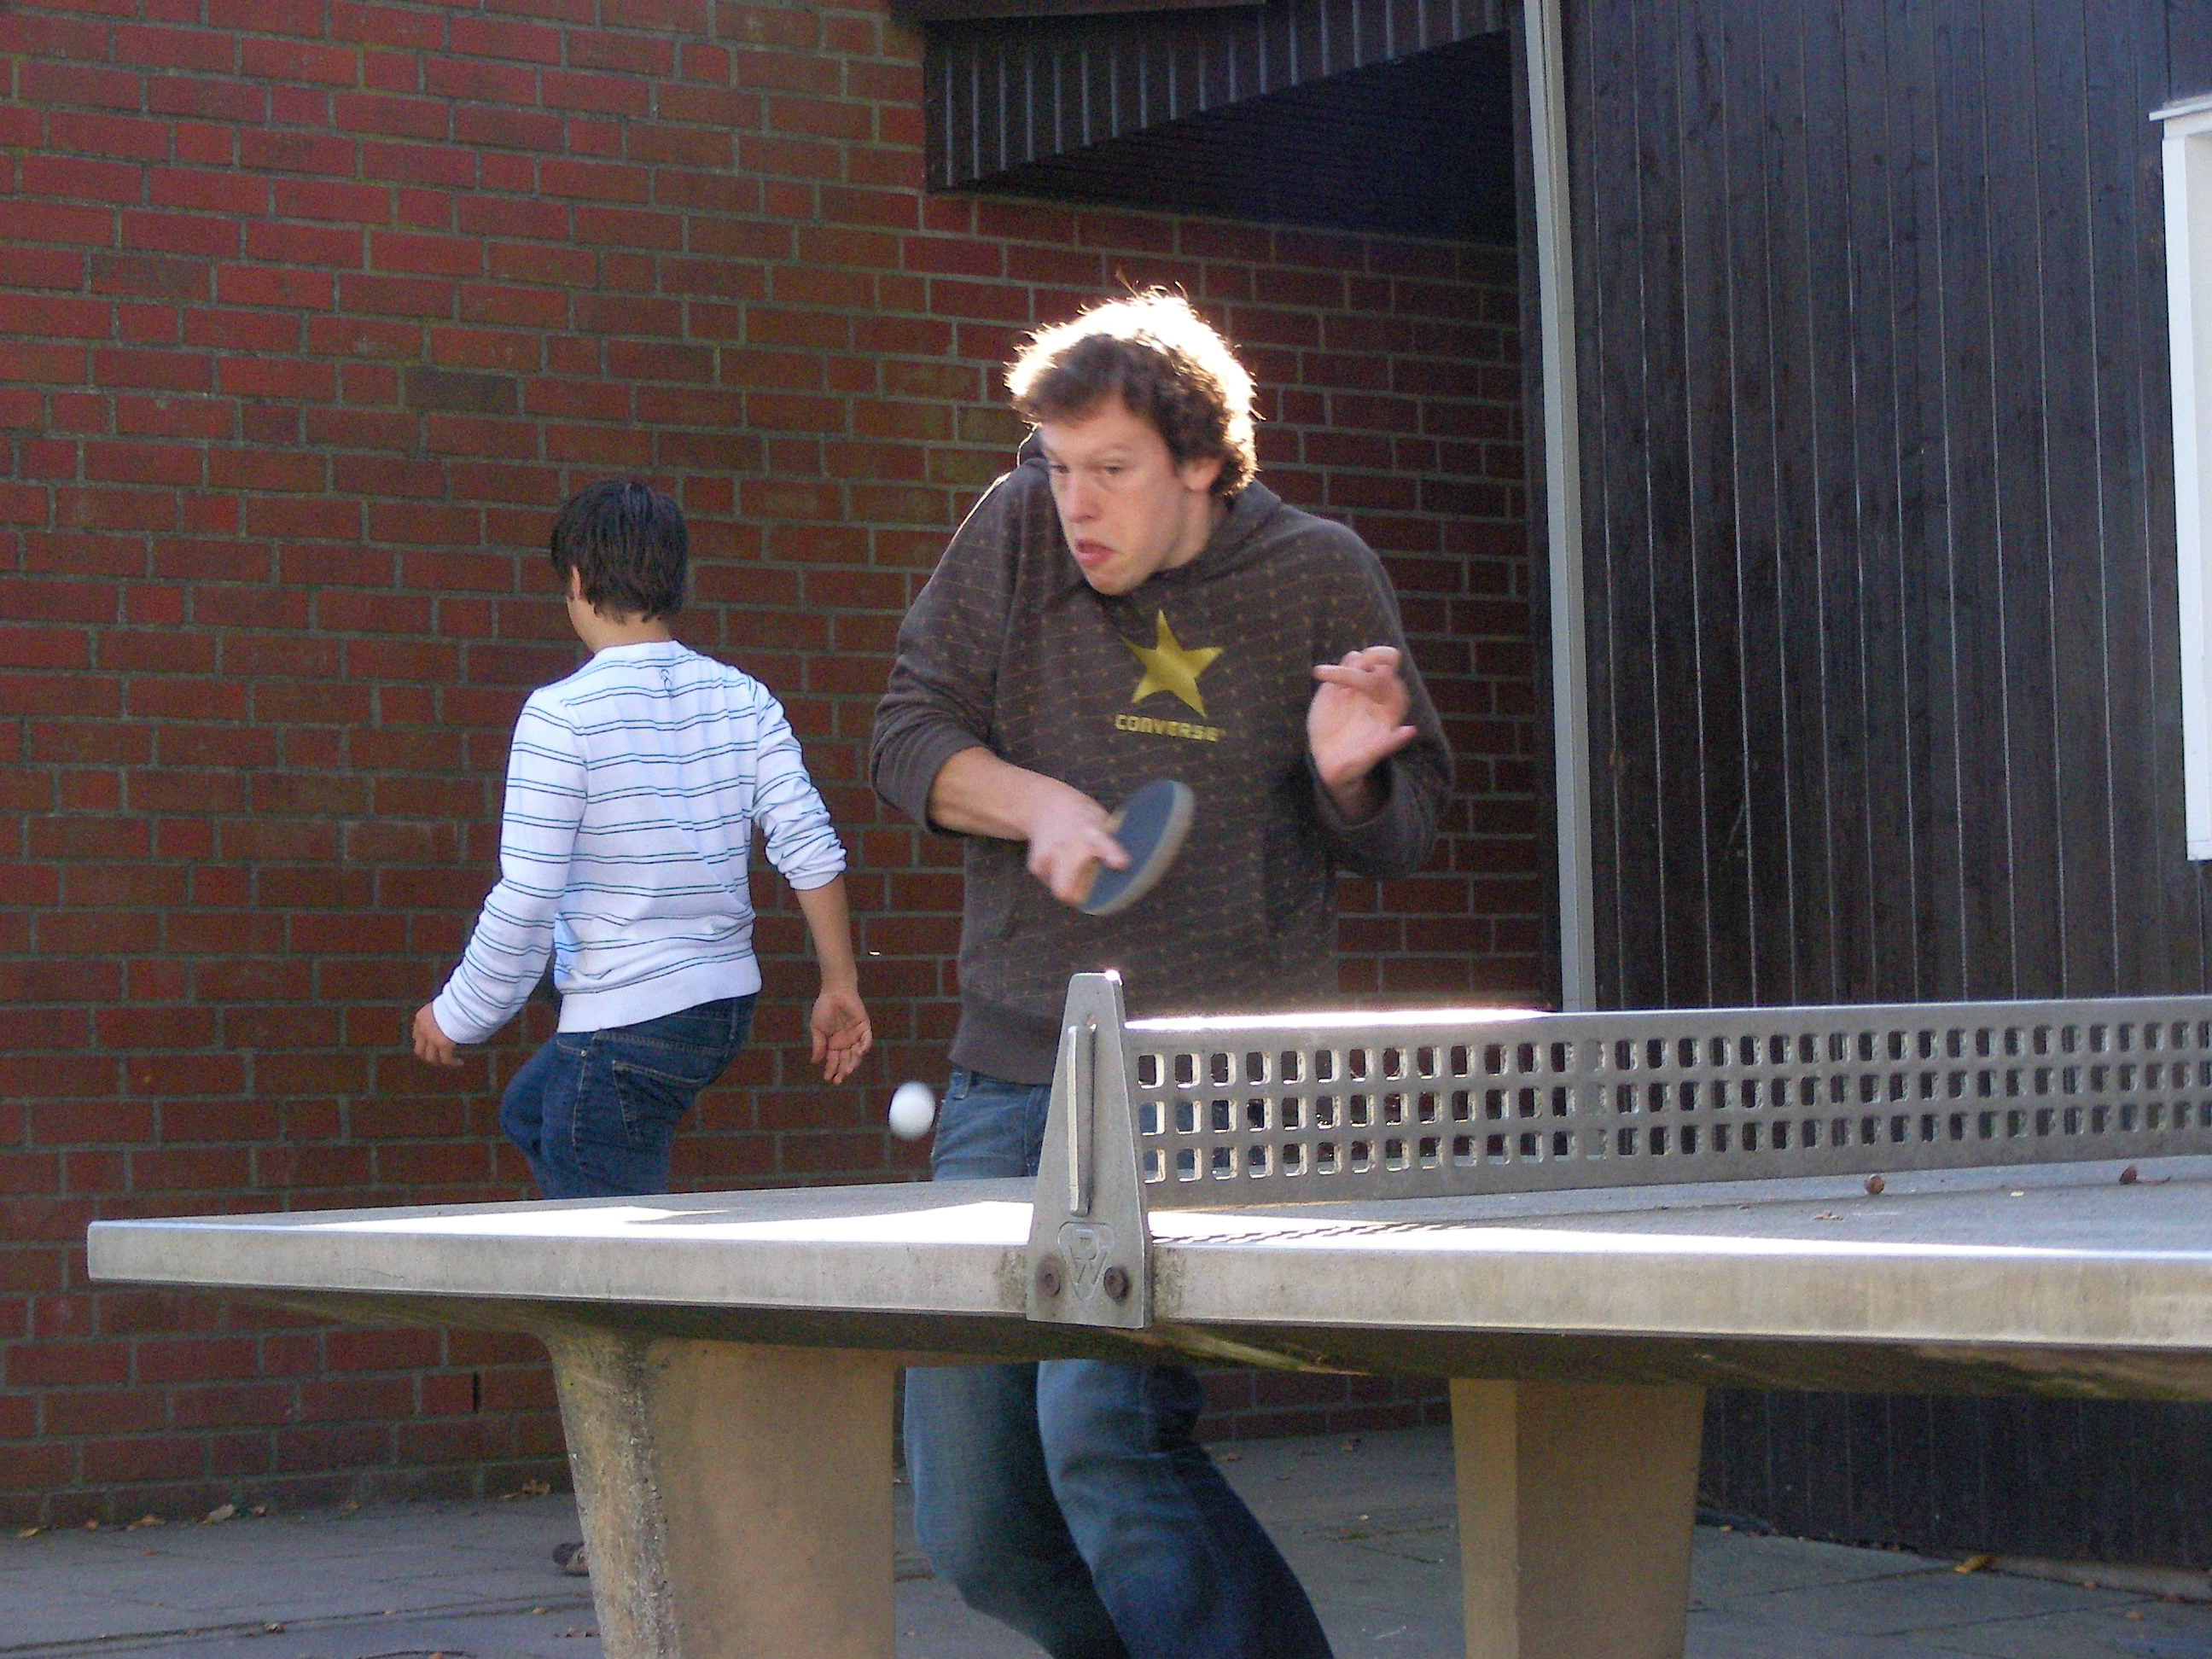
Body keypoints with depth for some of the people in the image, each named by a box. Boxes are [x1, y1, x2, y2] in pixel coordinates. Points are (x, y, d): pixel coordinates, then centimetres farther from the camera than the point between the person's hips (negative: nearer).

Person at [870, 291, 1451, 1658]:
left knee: (1100, 1423, -25)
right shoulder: (1016, 533, 4)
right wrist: (1038, 802, -14)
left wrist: (1350, 776, -14)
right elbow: (910, 735, 5)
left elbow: (1404, 840, 9)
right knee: (975, 1530, 5)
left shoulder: (1319, 575, 0)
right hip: (1011, 1073, 4)